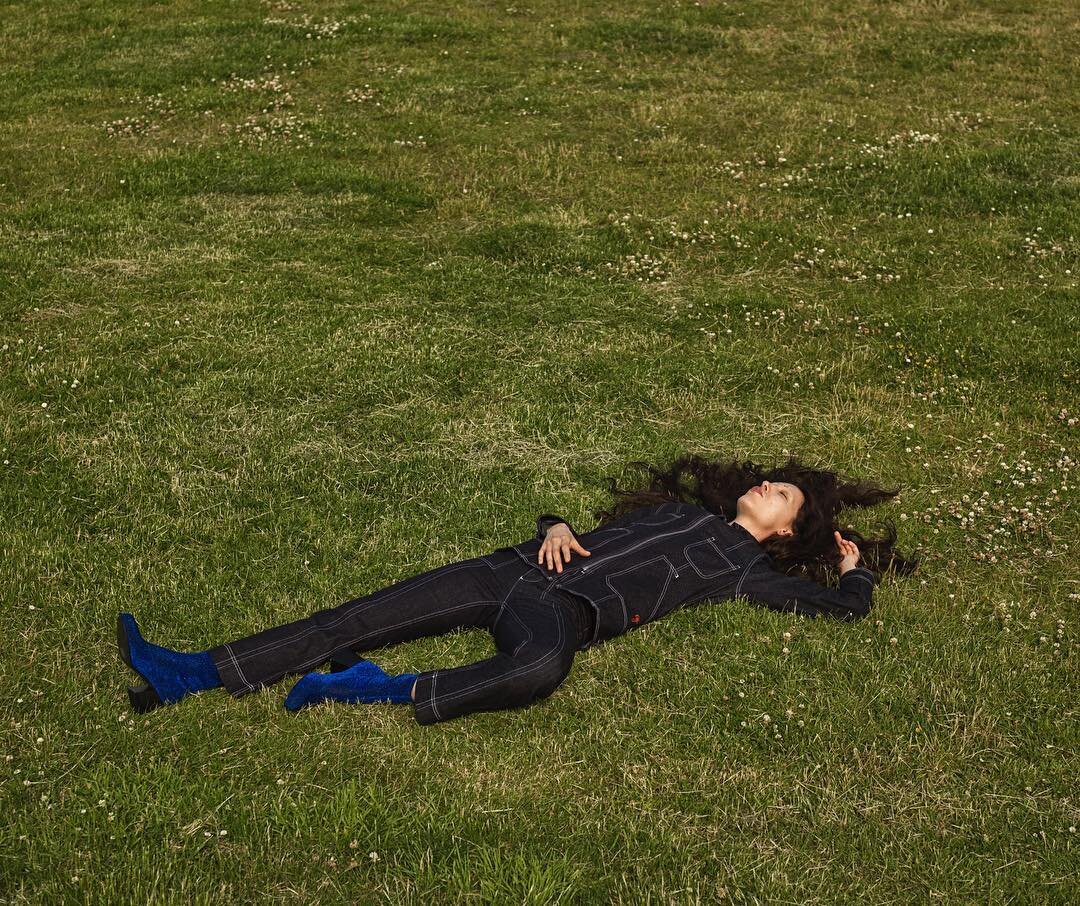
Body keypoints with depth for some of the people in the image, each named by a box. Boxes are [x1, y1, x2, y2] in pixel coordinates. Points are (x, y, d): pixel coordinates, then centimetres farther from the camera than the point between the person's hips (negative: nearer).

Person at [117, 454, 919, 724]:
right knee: (368, 616, -10)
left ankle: (386, 692, -36)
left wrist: (858, 568, 25)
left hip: (569, 611, -6)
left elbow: (847, 608, 5)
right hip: (520, 570, 6)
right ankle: (191, 675, -15)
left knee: (538, 669, -45)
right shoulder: (685, 511, 29)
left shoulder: (749, 568, 12)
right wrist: (558, 527, 8)